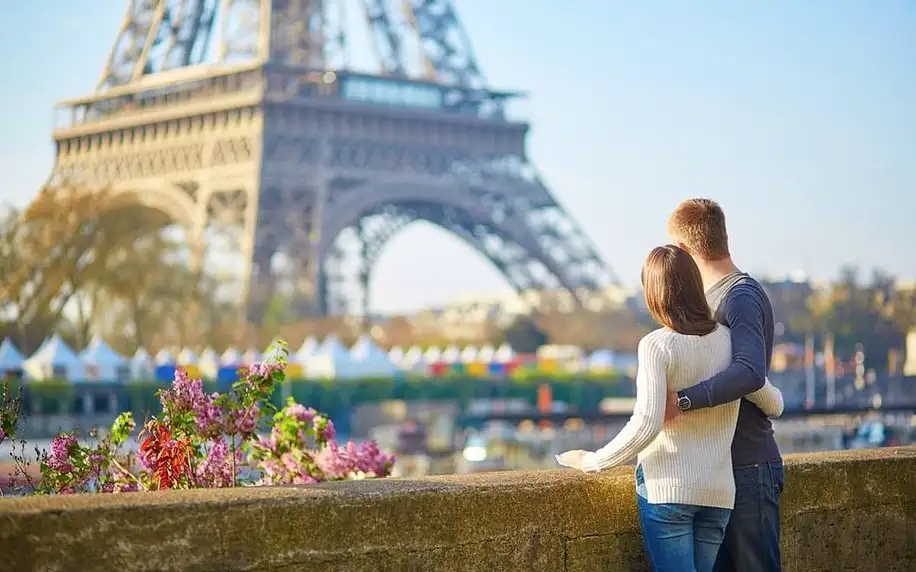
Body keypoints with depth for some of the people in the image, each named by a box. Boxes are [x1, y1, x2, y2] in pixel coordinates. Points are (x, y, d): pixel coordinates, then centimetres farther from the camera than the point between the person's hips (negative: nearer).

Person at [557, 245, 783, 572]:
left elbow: (646, 424, -19)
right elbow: (773, 404, 16)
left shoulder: (657, 345, -11)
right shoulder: (727, 341, 5)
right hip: (718, 490, 5)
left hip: (666, 486, -5)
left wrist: (592, 461, -9)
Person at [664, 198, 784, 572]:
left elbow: (750, 372, -31)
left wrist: (682, 401, -37)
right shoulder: (714, 298, 17)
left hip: (748, 467, -10)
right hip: (719, 466, 10)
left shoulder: (741, 297, -14)